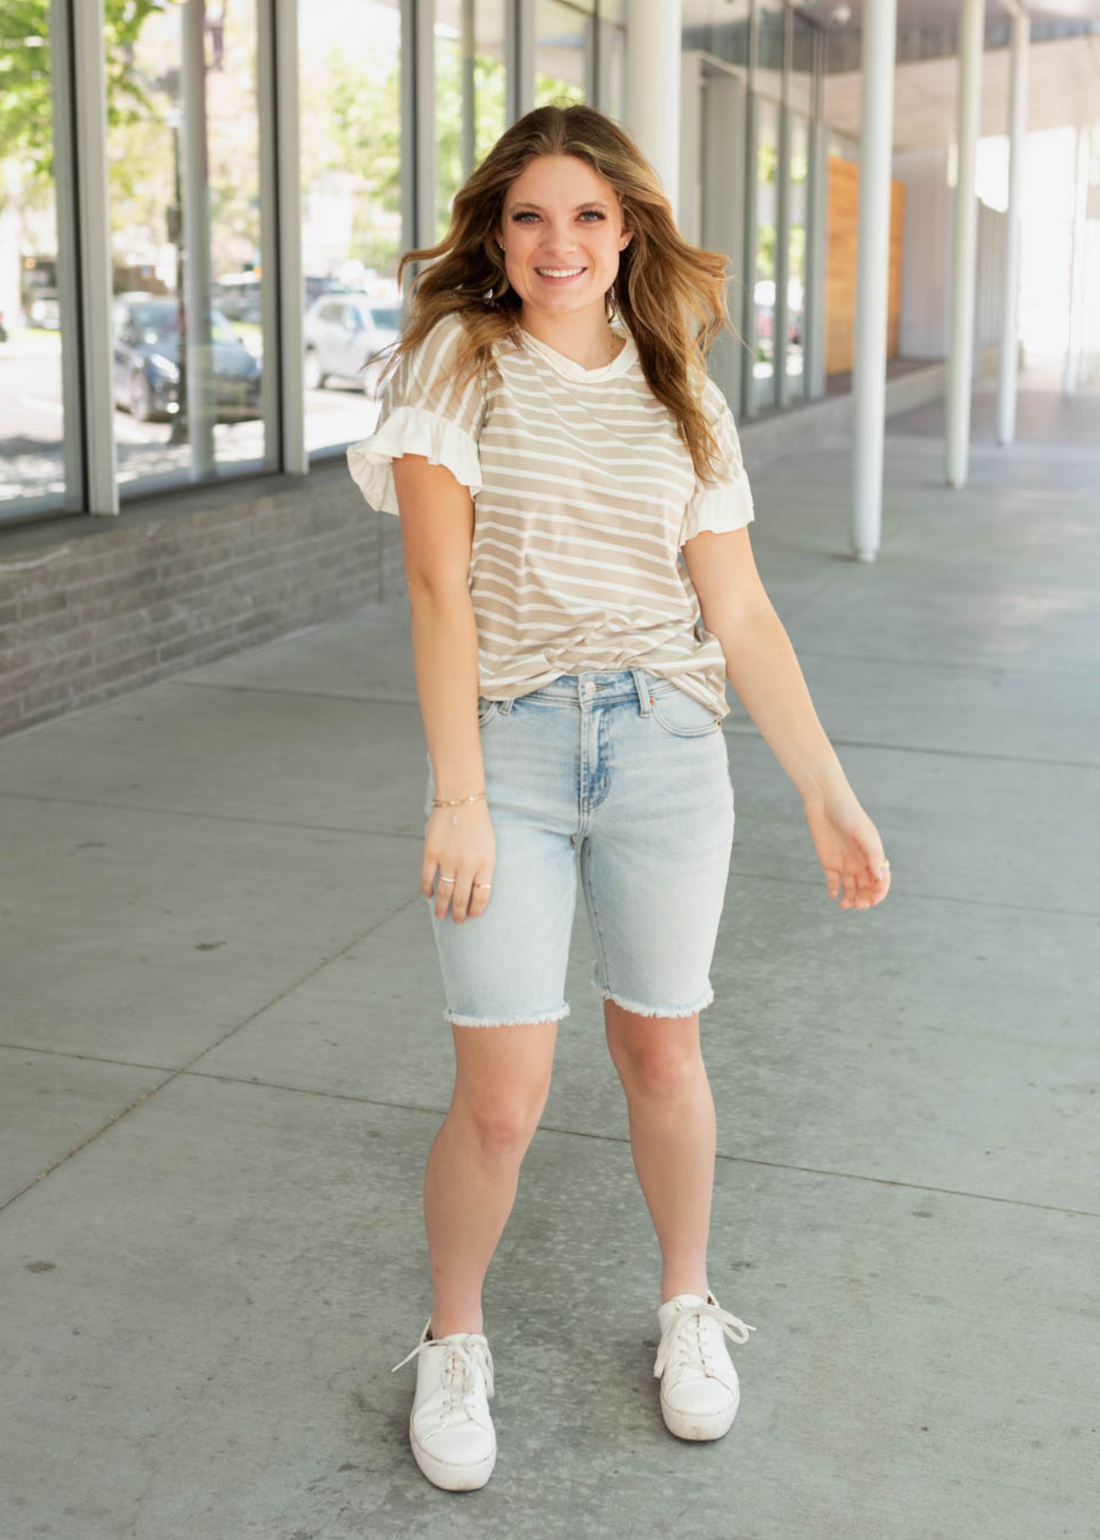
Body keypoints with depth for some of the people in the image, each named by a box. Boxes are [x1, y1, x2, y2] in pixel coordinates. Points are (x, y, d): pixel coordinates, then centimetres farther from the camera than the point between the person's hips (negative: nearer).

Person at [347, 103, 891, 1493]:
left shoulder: (681, 401, 9)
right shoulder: (456, 360, 0)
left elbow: (741, 615, 8)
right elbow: (439, 586, -8)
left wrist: (827, 793, 2)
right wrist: (458, 796, -15)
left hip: (667, 747, 3)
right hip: (508, 747, -2)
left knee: (661, 1056, 13)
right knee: (501, 1103, -2)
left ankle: (687, 1308, 38)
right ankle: (452, 1346, 24)